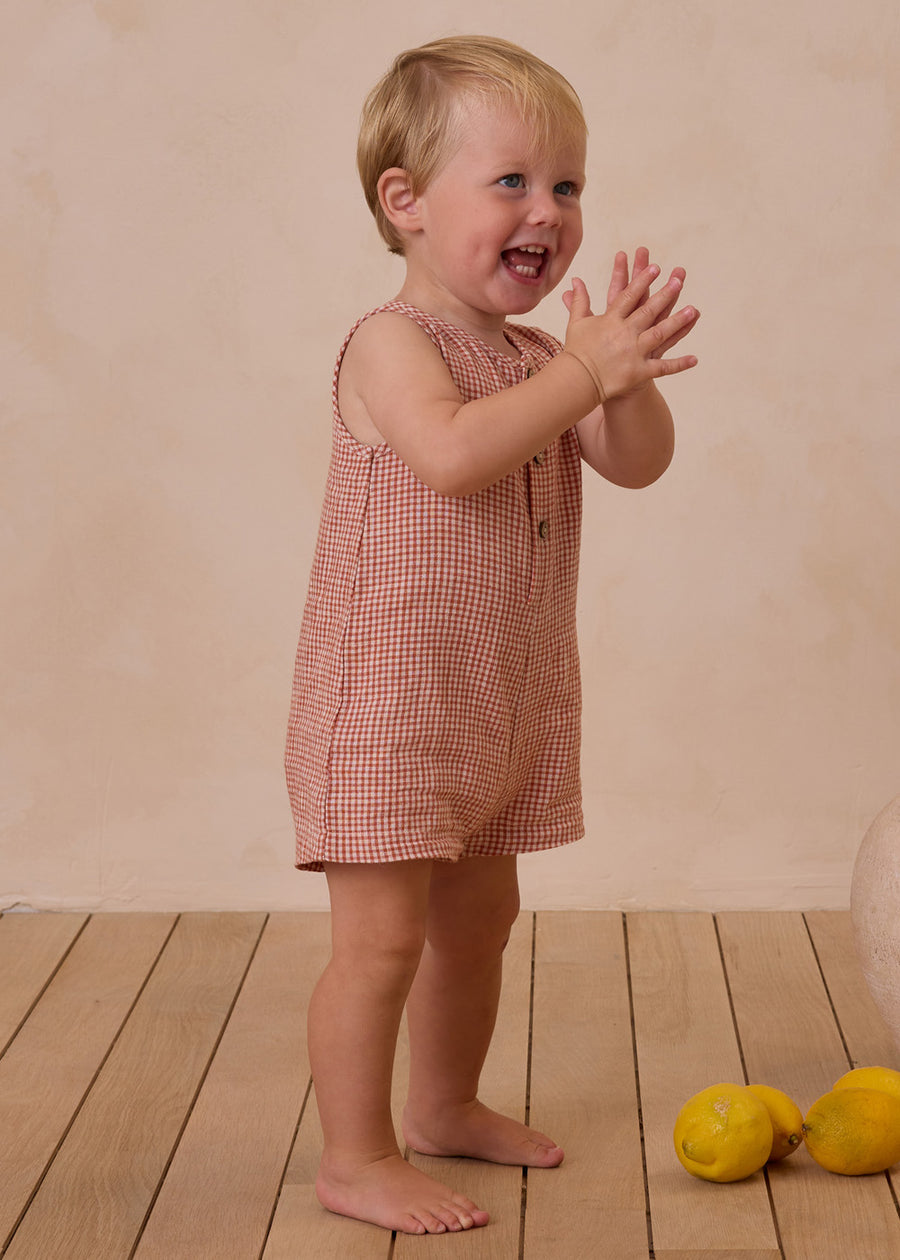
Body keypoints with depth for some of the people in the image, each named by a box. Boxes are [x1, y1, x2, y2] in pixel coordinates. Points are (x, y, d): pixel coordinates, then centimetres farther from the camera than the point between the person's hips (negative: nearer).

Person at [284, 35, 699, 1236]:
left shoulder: (535, 360, 8)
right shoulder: (391, 343, -15)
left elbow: (639, 461, -2)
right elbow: (455, 453, -33)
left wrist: (624, 369, -19)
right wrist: (584, 371, -33)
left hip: (507, 706, 8)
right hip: (389, 697, -8)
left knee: (479, 916, 20)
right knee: (383, 936, -5)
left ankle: (445, 1106, 38)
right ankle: (357, 1161, 8)